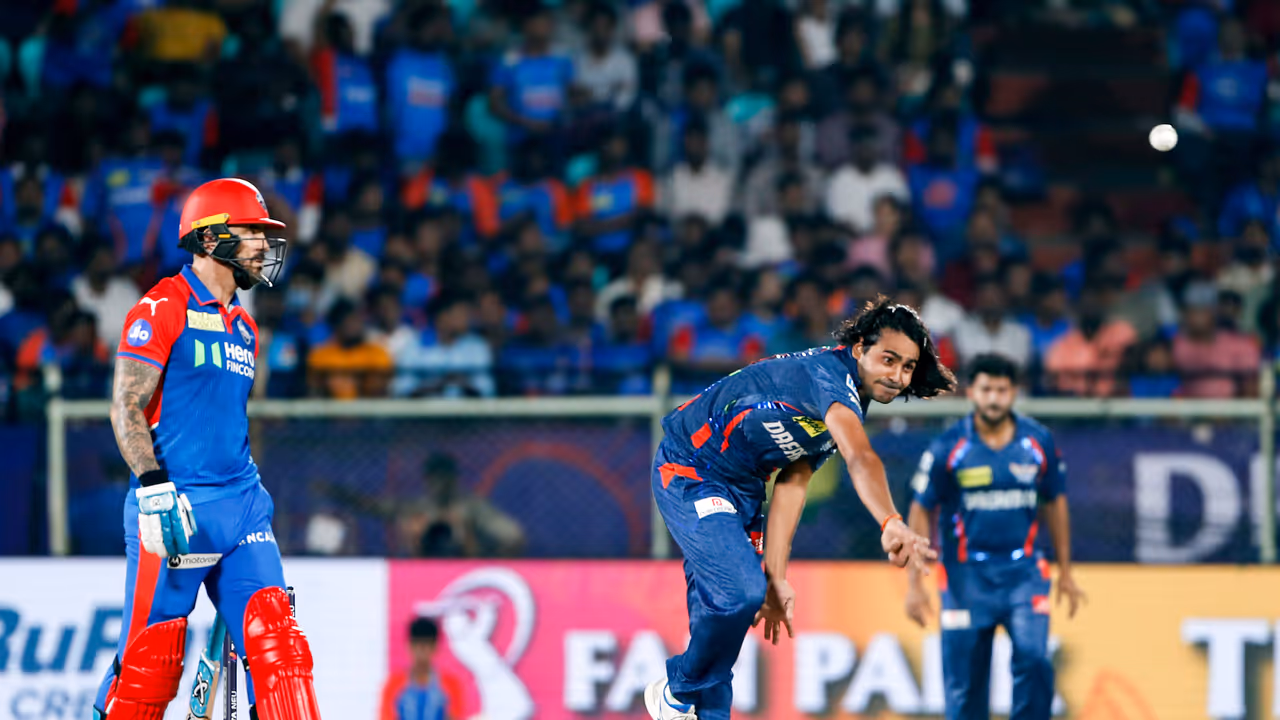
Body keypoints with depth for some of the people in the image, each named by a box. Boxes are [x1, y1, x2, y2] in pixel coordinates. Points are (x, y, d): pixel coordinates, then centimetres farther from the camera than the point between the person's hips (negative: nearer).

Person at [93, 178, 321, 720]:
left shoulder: (244, 328, 19)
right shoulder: (161, 309, -5)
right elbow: (126, 409, -10)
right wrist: (155, 489, -20)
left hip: (241, 506, 7)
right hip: (175, 510, -7)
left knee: (276, 641, -6)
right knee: (150, 657, -4)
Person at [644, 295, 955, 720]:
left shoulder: (845, 407, 4)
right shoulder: (831, 373, -27)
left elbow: (791, 485, 5)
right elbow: (860, 458, -45)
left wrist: (776, 578, 0)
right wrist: (890, 524, -61)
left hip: (741, 488, 10)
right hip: (689, 475, -10)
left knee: (721, 608, 12)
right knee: (740, 591, -22)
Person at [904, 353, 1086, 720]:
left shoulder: (1039, 442, 1)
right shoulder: (948, 448, -6)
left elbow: (1055, 503, 13)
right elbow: (921, 513, 1)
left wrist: (1065, 572, 15)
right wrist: (914, 584, -3)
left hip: (1023, 570, 1)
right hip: (966, 576, -1)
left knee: (1034, 659, -18)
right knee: (964, 682, 0)